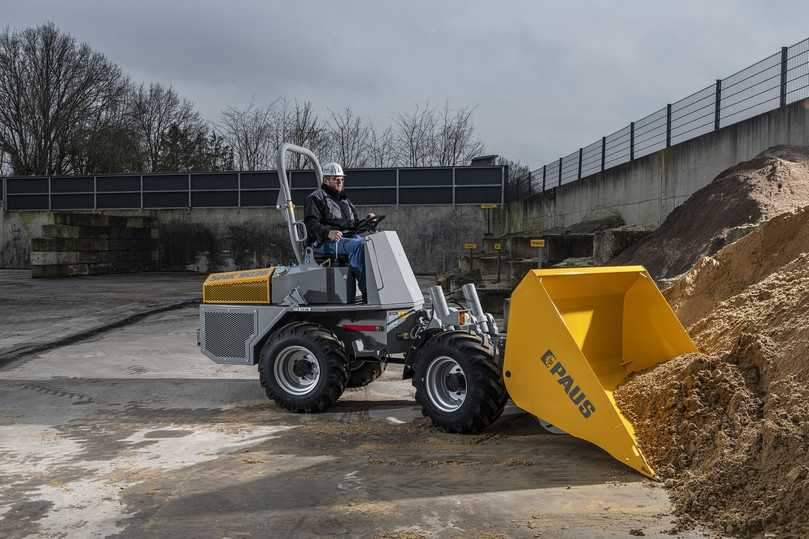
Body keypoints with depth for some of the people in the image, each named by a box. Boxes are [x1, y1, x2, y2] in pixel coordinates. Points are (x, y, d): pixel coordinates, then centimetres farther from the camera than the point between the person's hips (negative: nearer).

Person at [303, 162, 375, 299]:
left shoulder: (345, 201, 30)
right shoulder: (316, 198, 6)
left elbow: (354, 224, 29)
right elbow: (311, 224, -8)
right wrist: (327, 232, -28)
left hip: (348, 237, 7)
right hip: (323, 242, -7)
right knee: (359, 244, -35)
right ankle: (366, 291, -38)